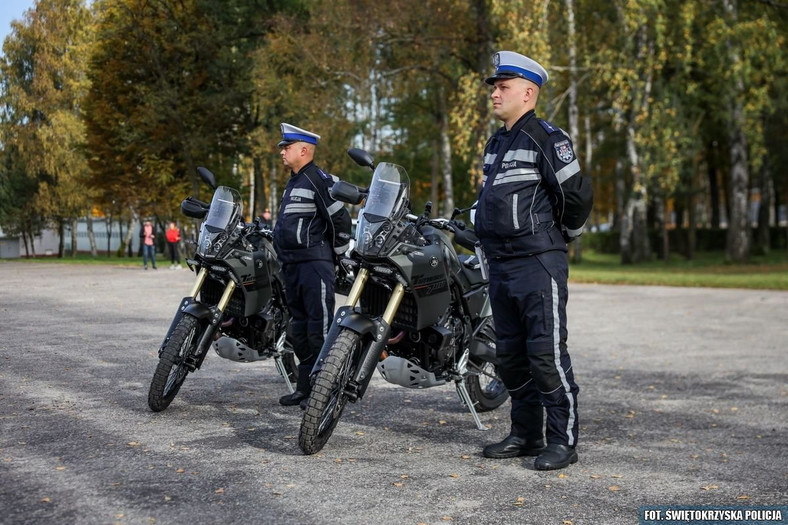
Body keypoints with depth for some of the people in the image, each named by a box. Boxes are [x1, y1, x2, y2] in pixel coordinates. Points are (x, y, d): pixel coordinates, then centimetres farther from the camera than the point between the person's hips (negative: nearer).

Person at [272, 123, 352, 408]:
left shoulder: (319, 179, -10)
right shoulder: (293, 182, 20)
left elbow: (341, 218, -13)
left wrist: (336, 253, -6)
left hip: (315, 264, -10)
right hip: (292, 265, 10)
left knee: (319, 327, -10)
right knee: (299, 328, 13)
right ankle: (304, 387, 20)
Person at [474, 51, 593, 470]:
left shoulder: (547, 138, -10)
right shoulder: (496, 143, 18)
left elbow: (578, 194, -11)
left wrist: (564, 233, 3)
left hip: (539, 264, -9)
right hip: (501, 266, 9)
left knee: (547, 354, -8)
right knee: (510, 356, 13)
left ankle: (563, 441, 0)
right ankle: (526, 435, 23)